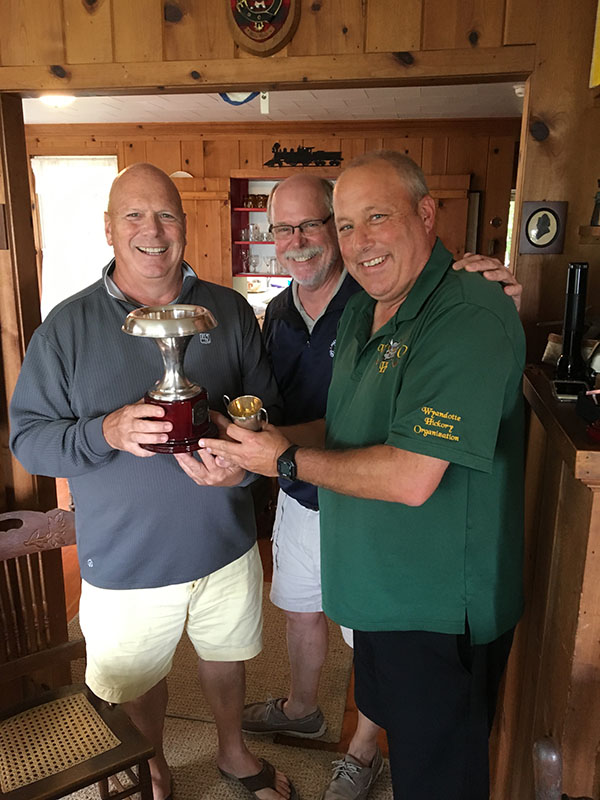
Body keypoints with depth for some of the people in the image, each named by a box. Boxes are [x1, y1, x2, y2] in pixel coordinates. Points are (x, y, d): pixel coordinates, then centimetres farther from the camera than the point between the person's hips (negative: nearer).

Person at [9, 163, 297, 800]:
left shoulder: (229, 311, -3)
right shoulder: (67, 326, -8)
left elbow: (267, 405, 3)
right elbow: (27, 438, -8)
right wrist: (107, 433, -26)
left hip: (225, 544, 2)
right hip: (124, 562, -1)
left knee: (225, 657, 24)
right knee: (136, 681, 20)